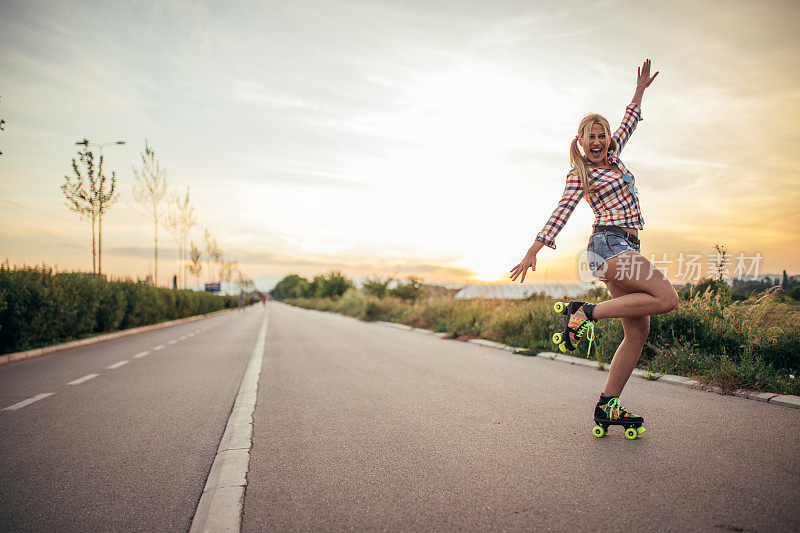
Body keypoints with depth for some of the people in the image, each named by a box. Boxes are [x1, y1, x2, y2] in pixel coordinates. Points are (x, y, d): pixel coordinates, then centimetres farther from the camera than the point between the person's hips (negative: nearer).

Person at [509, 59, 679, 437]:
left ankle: (607, 405, 0)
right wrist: (533, 252, -8)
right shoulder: (579, 174, 2)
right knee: (667, 298, -24)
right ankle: (587, 313, -17)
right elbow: (561, 213, -4)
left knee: (638, 331, -1)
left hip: (626, 248, 8)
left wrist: (640, 90, 41)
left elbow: (629, 123, 38)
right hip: (608, 243, -8)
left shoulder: (612, 157, 22)